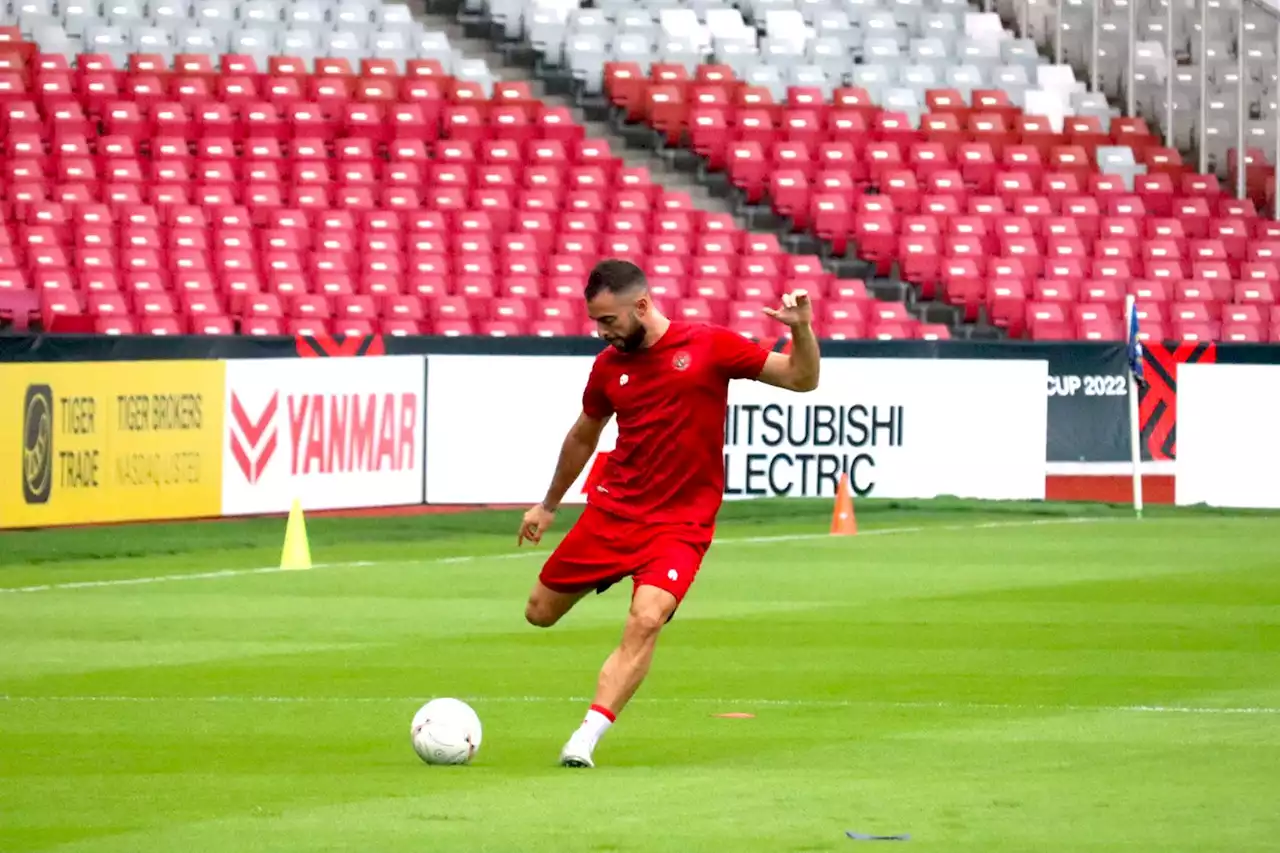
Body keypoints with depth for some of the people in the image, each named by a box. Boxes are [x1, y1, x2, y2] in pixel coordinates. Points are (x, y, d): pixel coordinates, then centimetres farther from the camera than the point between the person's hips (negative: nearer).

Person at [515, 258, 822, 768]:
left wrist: (801, 329, -22)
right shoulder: (609, 366, 4)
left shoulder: (709, 346, -6)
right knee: (540, 613, 9)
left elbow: (801, 379, -2)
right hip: (612, 510, 4)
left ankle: (585, 739, -26)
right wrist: (549, 506, 31)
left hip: (681, 524, -4)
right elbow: (584, 436, 22)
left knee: (645, 621, -26)